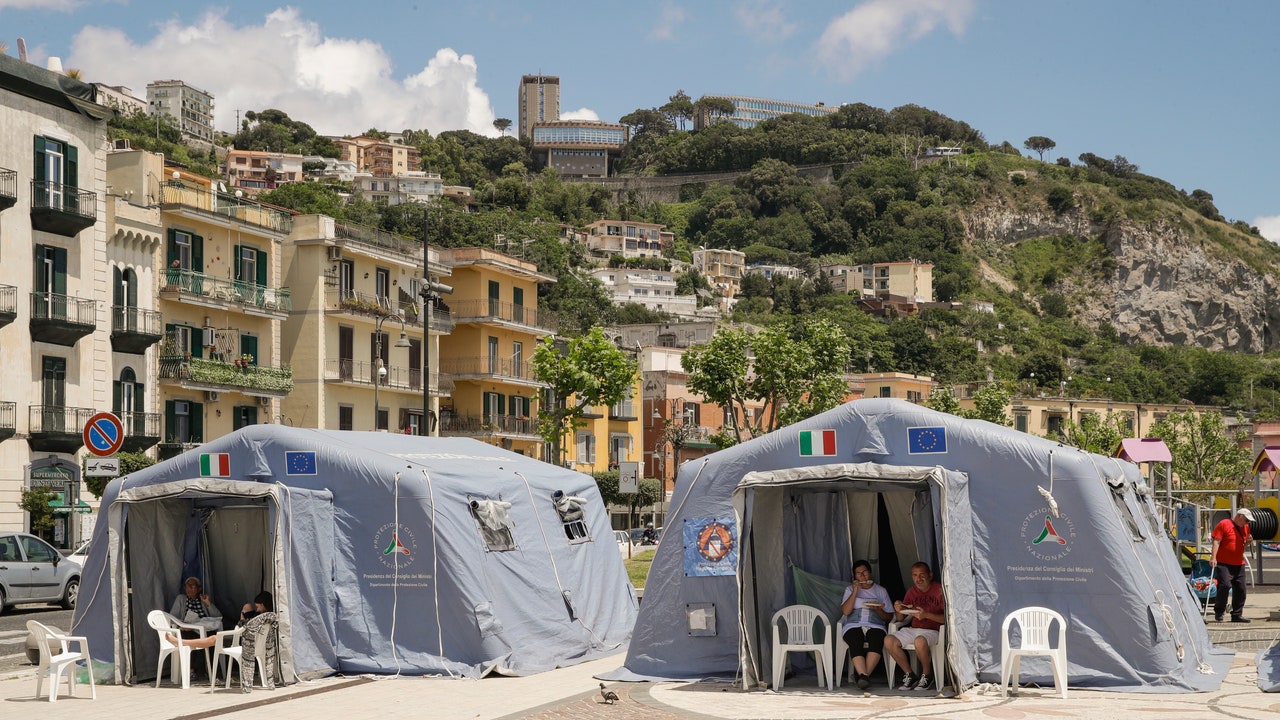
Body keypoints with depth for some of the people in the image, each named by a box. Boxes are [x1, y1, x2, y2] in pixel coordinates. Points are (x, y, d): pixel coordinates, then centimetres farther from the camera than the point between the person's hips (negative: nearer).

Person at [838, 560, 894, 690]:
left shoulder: (881, 591, 20)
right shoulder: (850, 589, 19)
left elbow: (889, 617, 16)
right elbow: (845, 611, 2)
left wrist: (878, 610, -5)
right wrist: (855, 591, -2)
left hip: (875, 626, 0)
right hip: (853, 626, 0)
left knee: (876, 640, -37)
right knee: (855, 642, -37)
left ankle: (862, 675, -41)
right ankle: (864, 675, -48)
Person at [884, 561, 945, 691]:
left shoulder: (939, 590, -5)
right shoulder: (912, 592, 14)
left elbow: (947, 618, -13)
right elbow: (900, 618, 18)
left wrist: (926, 615, -23)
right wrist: (898, 611, -5)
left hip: (932, 631, -6)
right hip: (913, 630, 6)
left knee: (920, 641, -39)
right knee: (889, 641, -18)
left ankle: (927, 675, -11)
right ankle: (910, 675, -4)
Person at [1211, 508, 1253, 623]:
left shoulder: (1245, 527, 15)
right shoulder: (1224, 524, -7)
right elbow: (1216, 541, -12)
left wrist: (1247, 541, 4)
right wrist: (1213, 557, -21)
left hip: (1239, 564, 7)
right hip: (1223, 563, -7)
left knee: (1240, 589, 4)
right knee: (1225, 585, -18)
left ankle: (1237, 615, 14)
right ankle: (1218, 613, -4)